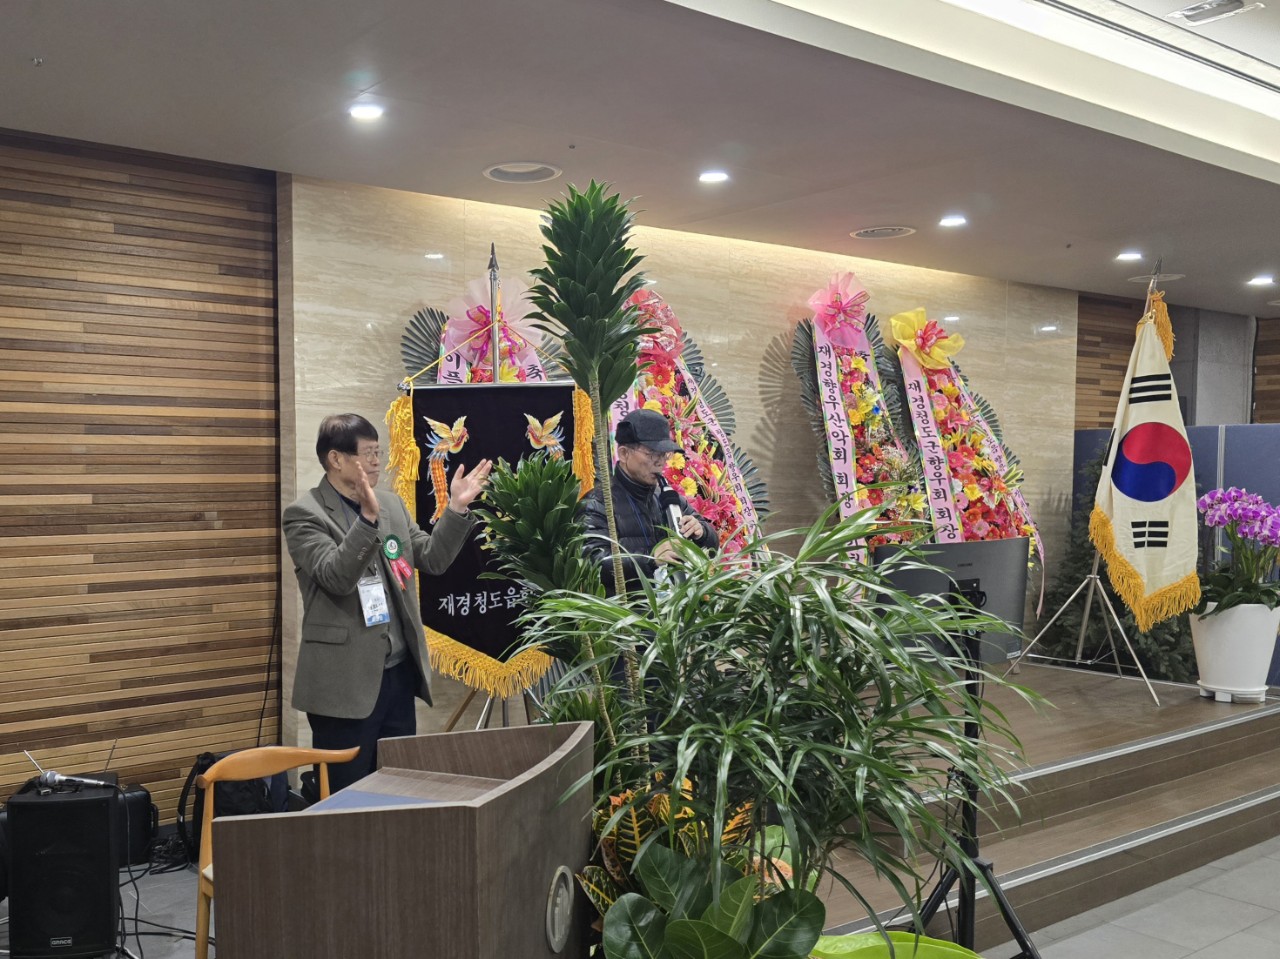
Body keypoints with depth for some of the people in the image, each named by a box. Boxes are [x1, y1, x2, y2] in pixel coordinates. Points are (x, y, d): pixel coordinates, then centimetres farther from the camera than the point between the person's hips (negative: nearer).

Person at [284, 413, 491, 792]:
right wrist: (367, 518, -33)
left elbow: (432, 559, 10)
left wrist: (457, 507, -1)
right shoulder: (305, 514, -8)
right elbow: (336, 577, -22)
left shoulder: (391, 504, 12)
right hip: (346, 680, -6)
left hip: (399, 671, 7)